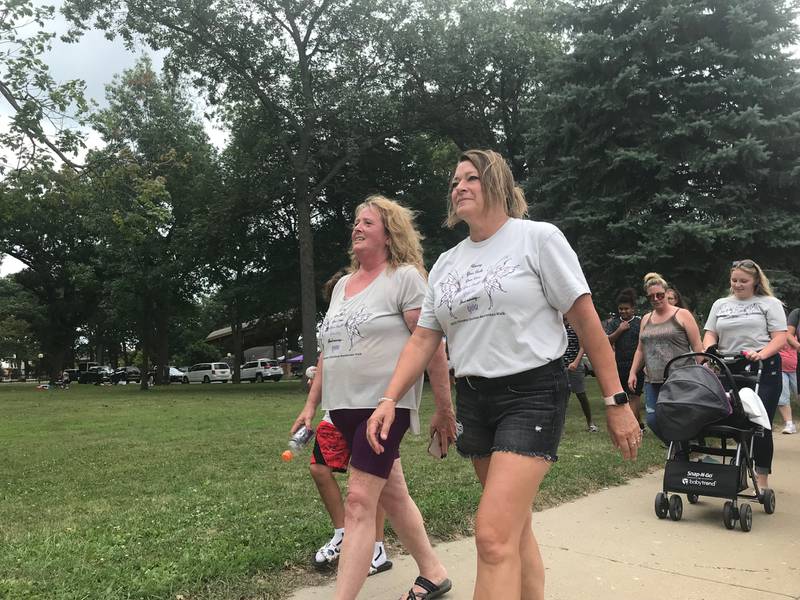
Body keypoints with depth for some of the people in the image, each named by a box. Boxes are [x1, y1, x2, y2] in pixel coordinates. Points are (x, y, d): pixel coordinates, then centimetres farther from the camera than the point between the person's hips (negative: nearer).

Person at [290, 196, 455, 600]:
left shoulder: (404, 277, -6)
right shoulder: (342, 285, 15)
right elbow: (328, 350, 19)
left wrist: (443, 409, -12)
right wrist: (311, 404, 16)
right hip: (344, 406, 8)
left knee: (359, 501, -10)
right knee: (391, 495, 16)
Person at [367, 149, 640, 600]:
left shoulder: (538, 238, -4)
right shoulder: (446, 264, 12)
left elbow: (586, 320, -6)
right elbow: (423, 340, 10)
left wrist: (617, 400, -8)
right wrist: (390, 400, -2)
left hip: (533, 394, -6)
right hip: (473, 398, 6)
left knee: (494, 536, -15)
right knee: (515, 529, 17)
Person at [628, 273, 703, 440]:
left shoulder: (682, 315, 2)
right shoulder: (646, 319, 17)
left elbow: (697, 346, -2)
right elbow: (640, 349, 22)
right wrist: (633, 372, 12)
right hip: (653, 381, 5)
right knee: (652, 419, 0)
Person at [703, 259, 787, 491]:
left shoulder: (770, 304, 6)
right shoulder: (720, 304, 17)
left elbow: (780, 338, -3)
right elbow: (710, 334, 11)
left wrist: (761, 354, -21)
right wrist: (709, 350, -11)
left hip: (762, 370, -3)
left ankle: (762, 479, 6)